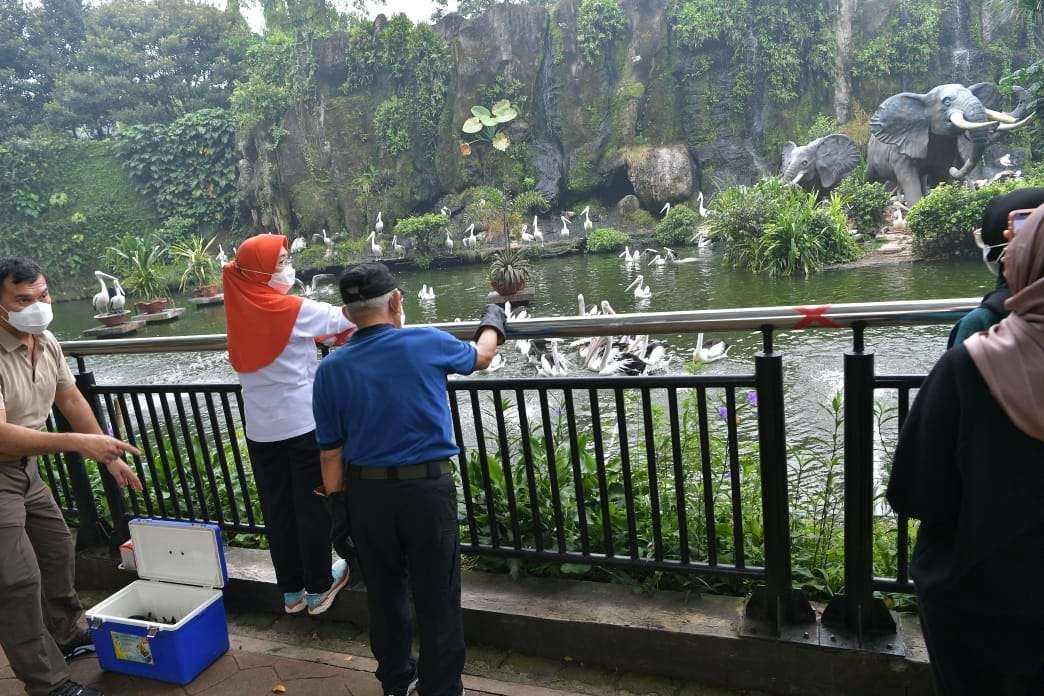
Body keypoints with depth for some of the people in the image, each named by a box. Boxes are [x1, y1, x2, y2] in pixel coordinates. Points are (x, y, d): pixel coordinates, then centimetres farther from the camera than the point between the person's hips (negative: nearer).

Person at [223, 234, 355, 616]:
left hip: (260, 427, 6)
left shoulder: (241, 311, 3)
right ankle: (318, 588, 19)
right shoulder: (294, 310, -15)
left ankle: (291, 591, 25)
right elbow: (344, 319, -7)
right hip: (303, 423, -6)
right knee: (312, 506, 7)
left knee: (276, 509, 12)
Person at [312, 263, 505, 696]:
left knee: (385, 592, 20)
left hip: (366, 493, 3)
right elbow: (480, 357, 13)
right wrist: (492, 324, 33)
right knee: (437, 598, 10)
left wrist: (337, 506, 12)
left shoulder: (331, 370, -3)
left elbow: (331, 452, -1)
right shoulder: (427, 344, -9)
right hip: (427, 489, -3)